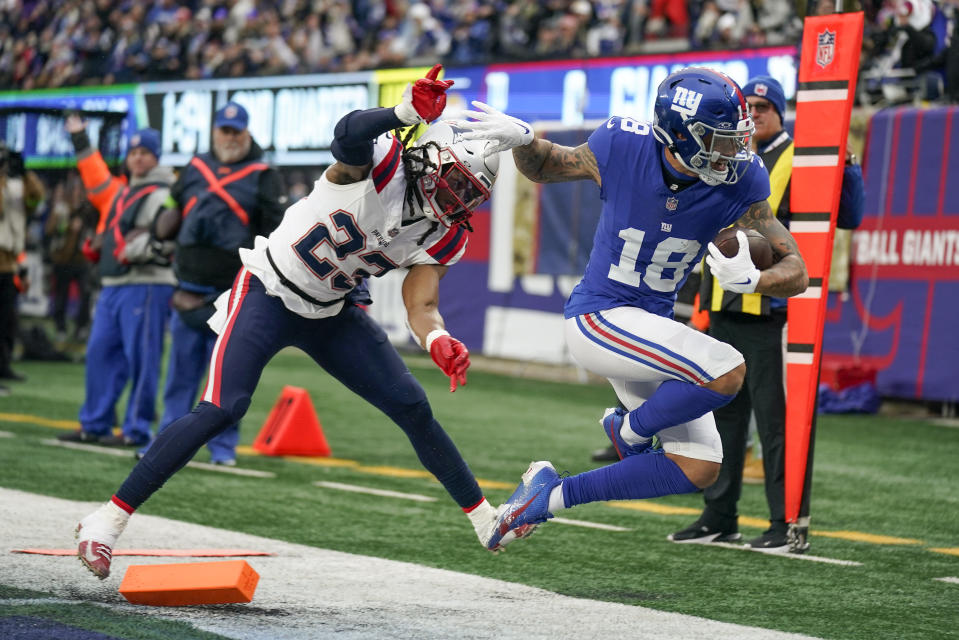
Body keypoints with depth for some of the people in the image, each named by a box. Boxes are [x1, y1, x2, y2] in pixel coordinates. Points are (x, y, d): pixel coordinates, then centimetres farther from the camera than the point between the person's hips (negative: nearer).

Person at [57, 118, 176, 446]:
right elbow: (97, 181, 38)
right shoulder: (121, 192, 21)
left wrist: (133, 251, -21)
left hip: (146, 286, -9)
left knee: (140, 358, -8)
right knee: (100, 353, 10)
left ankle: (136, 431, -7)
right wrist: (81, 142, 42)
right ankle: (94, 425, 17)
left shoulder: (162, 195, -6)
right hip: (113, 285, 9)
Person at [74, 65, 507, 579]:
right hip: (268, 293, -6)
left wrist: (440, 344, -29)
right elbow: (349, 133, -43)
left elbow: (421, 309, -7)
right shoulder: (382, 164, -21)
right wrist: (406, 113, -61)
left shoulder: (443, 238, -3)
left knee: (412, 409, 4)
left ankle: (482, 517, 21)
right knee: (221, 410, -20)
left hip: (329, 315, 6)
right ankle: (111, 517, -13)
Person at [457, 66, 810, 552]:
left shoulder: (738, 184, -13)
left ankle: (551, 496, 11)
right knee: (727, 372, -25)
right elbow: (543, 168, 2)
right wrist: (522, 140, -20)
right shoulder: (623, 149, -18)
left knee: (699, 468, 3)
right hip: (597, 317, -5)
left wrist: (751, 279, -32)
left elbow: (795, 271, -10)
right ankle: (629, 431, 2)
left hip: (652, 327, 6)